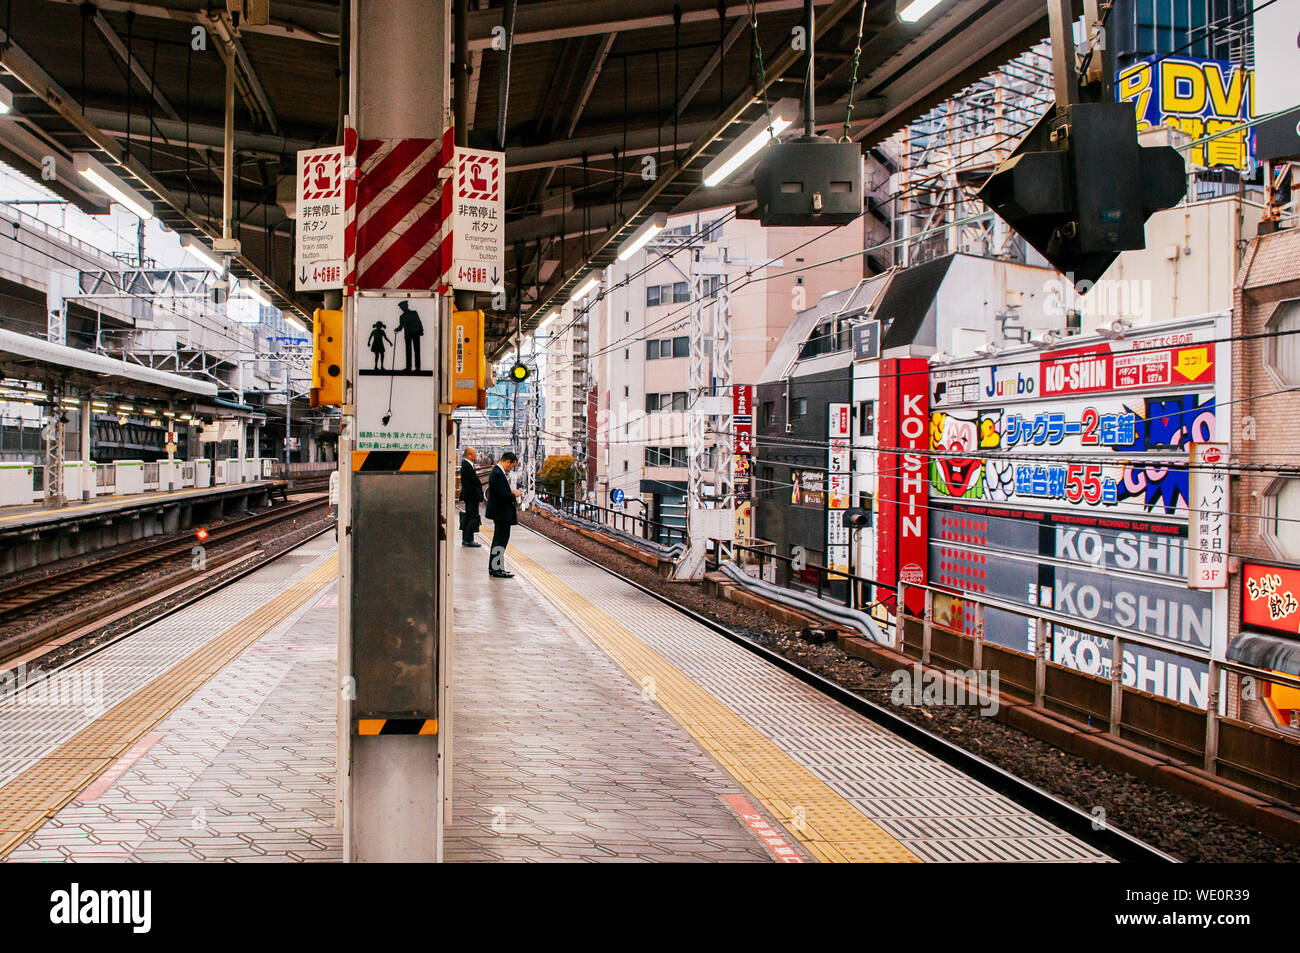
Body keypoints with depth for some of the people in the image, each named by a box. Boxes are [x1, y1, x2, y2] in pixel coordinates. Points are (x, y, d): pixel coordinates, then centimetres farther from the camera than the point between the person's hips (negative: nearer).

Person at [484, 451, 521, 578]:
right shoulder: (498, 474, -21)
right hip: (502, 514, -11)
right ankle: (497, 570, -2)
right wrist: (514, 495, -9)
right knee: (501, 540, -6)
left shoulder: (497, 471, 11)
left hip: (499, 513, 11)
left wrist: (511, 492, 4)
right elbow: (503, 496, -25)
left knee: (498, 540, 17)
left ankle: (493, 568, 24)